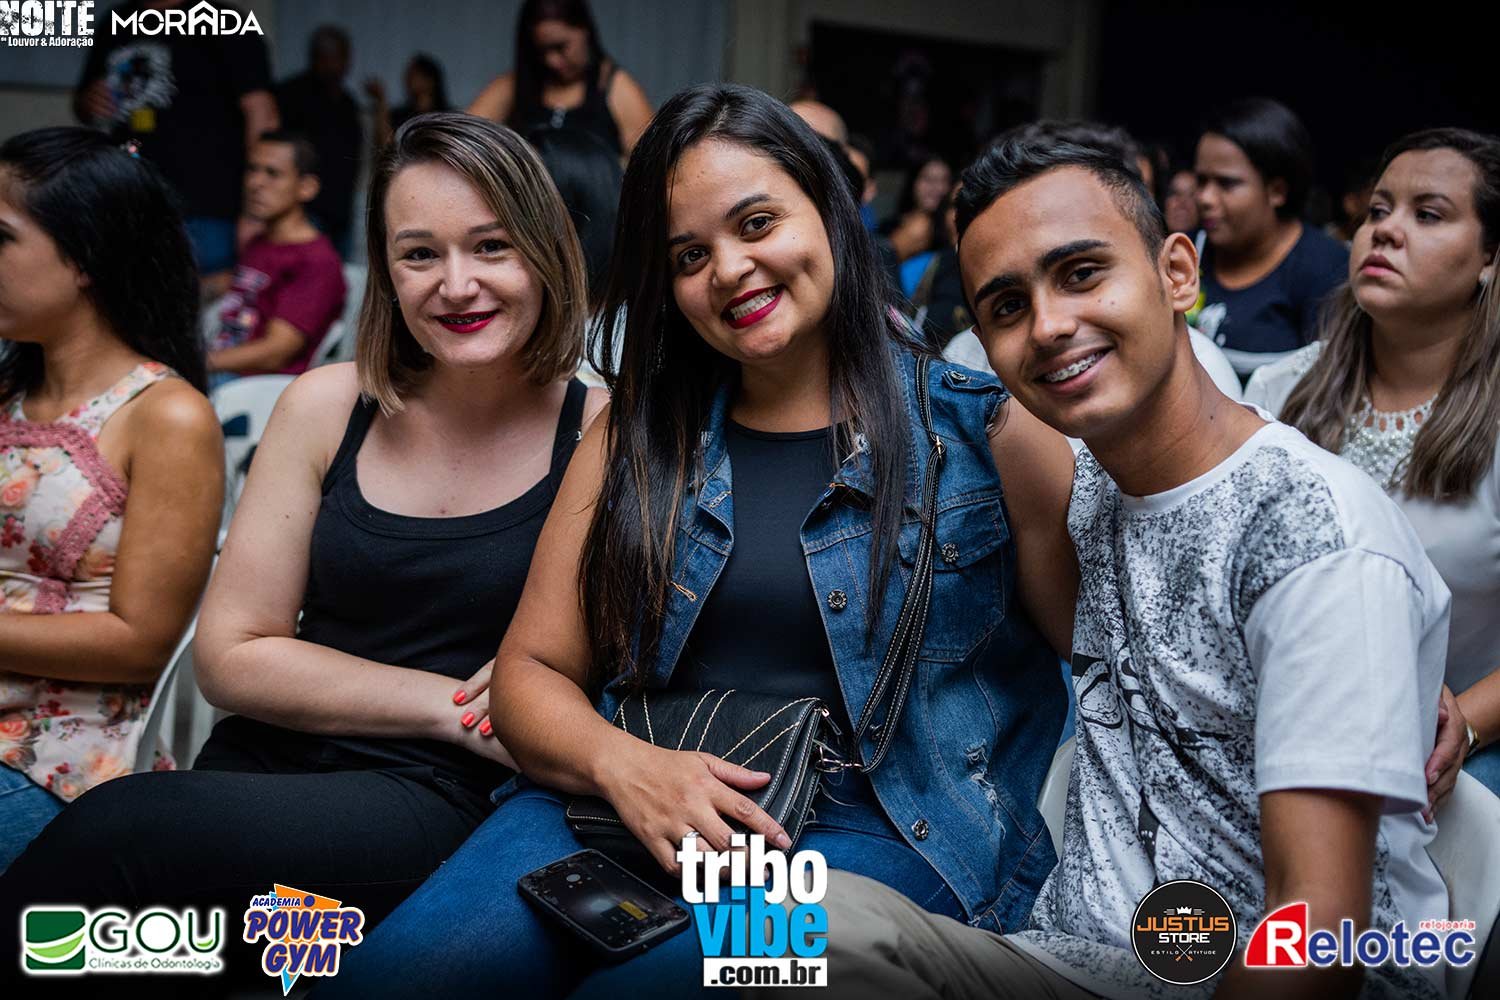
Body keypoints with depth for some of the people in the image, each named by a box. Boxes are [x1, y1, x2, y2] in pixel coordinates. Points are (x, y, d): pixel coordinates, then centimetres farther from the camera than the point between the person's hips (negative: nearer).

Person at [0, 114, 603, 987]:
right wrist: (451, 705, -6)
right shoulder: (329, 407, 4)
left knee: (123, 828, -27)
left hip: (444, 804, -3)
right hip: (265, 767, 3)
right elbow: (233, 655, 4)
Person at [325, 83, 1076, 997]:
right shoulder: (638, 435, 13)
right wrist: (621, 762, -9)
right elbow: (532, 669, 10)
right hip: (625, 812, 3)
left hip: (881, 832, -3)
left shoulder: (986, 429, 1)